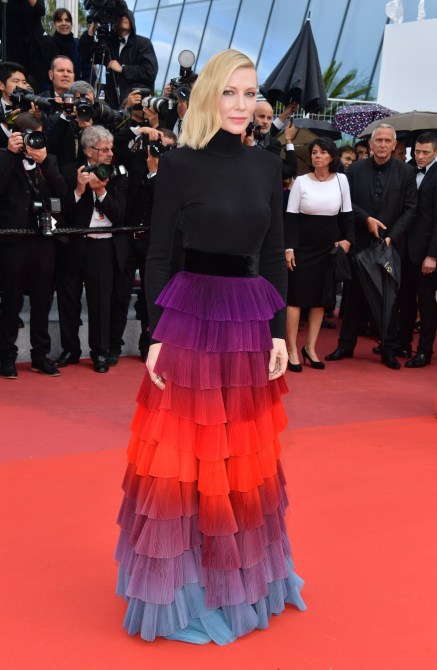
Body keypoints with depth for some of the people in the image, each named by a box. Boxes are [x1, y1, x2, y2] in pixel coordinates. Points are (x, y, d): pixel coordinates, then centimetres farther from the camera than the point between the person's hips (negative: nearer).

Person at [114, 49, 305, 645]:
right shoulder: (179, 165, -5)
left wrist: (279, 331, 5)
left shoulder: (267, 166, 7)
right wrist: (157, 335, -10)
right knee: (184, 455, 2)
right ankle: (182, 587, 19)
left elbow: (275, 257, 10)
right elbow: (158, 256, -5)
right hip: (190, 316, -4)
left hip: (250, 319, 5)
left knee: (246, 457, 15)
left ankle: (243, 576, 34)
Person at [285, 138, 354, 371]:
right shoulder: (301, 181, -4)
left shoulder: (341, 179, 2)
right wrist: (289, 248, -12)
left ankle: (310, 347, 18)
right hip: (303, 246, -3)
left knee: (320, 298, 8)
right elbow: (290, 218, -5)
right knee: (296, 297, -3)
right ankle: (292, 350, 3)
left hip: (329, 247, 3)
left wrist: (347, 240, -5)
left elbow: (347, 215, 7)